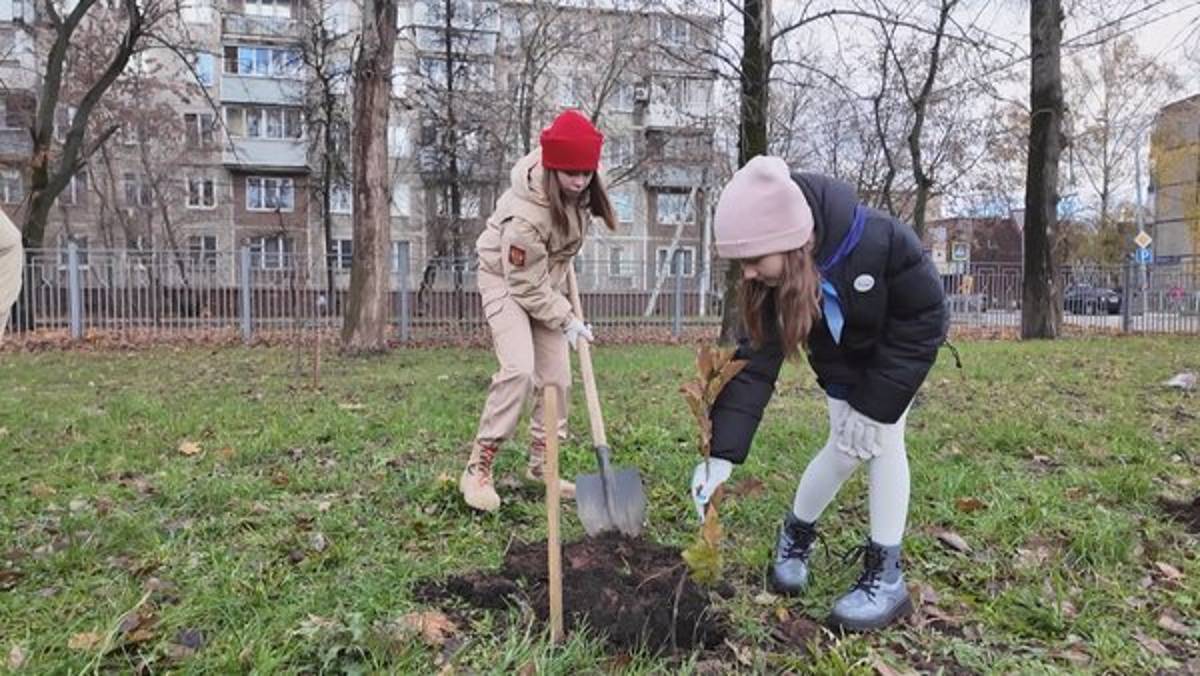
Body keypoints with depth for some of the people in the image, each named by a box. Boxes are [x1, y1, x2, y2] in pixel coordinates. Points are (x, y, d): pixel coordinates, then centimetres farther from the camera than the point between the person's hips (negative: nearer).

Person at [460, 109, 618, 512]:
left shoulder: (579, 187, -17)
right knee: (519, 369, -24)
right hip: (507, 281, -7)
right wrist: (566, 319, -17)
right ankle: (478, 469, -11)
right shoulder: (525, 216, -36)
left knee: (557, 376, 3)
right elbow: (526, 285, -26)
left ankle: (540, 467, 18)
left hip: (546, 280, 7)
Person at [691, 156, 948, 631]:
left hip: (903, 346, -2)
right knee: (847, 446, 1)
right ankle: (796, 533, 25)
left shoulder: (879, 240, -41)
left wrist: (874, 404, -25)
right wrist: (723, 453, -37)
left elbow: (923, 316, -27)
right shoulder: (769, 278, -29)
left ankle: (886, 576, 1)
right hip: (843, 362, 3)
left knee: (882, 440, -11)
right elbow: (756, 359, -30)